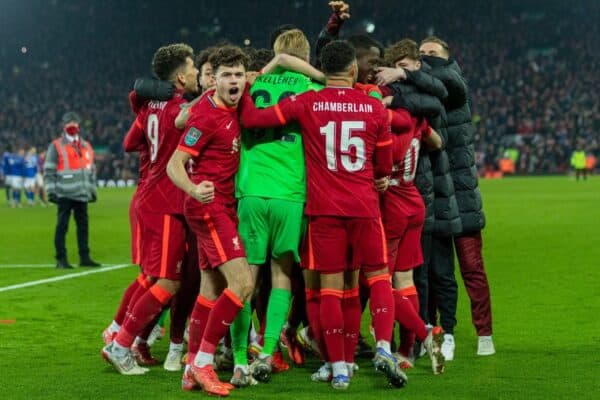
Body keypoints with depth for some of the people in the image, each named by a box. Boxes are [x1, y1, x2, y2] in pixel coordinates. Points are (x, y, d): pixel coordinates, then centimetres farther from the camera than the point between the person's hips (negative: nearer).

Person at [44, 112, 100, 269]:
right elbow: (49, 171, -5)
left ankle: (84, 257, 16)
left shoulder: (86, 146, 16)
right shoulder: (56, 147, -1)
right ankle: (61, 260, 0)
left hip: (82, 194, 6)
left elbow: (91, 170, 23)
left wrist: (92, 190, 19)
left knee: (83, 225, 9)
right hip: (64, 195, -6)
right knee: (62, 226, -3)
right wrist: (51, 191, -11)